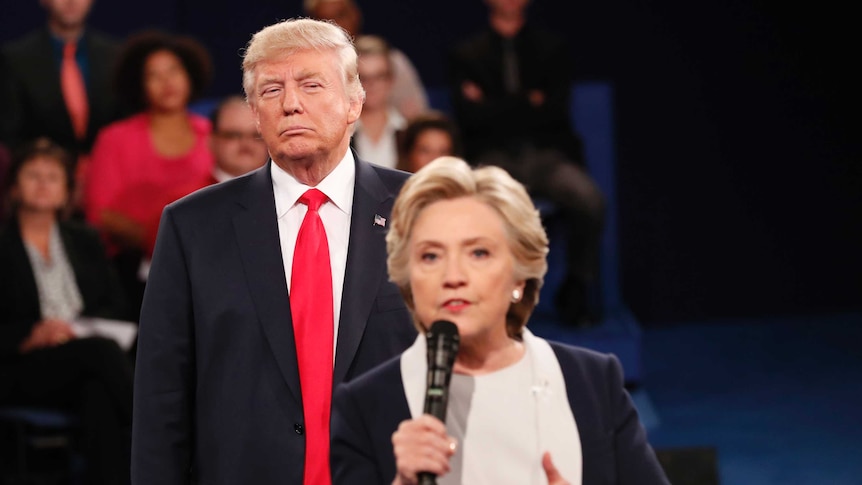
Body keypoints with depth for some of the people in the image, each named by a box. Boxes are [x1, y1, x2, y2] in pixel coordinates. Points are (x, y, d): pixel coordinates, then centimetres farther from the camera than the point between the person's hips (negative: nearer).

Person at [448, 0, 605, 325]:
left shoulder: (552, 48, 17)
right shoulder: (465, 54, 15)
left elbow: (555, 111, 2)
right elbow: (470, 117, -1)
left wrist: (493, 107, 1)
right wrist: (529, 103, 1)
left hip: (547, 154, 1)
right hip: (494, 157, -1)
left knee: (589, 199, -32)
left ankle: (575, 293, -14)